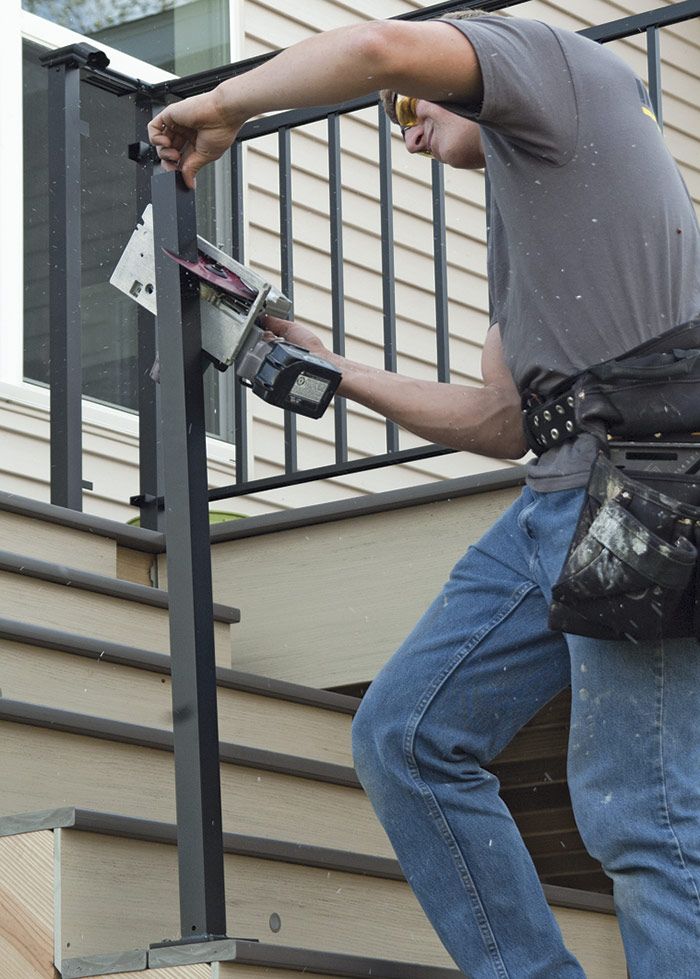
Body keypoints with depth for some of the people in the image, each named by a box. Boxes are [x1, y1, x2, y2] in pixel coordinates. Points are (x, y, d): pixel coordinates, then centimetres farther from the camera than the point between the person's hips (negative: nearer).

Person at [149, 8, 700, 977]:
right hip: (560, 496, 10)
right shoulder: (520, 219, 30)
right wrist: (339, 372, 29)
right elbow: (505, 422, 25)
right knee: (404, 735, 8)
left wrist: (224, 105, -3)